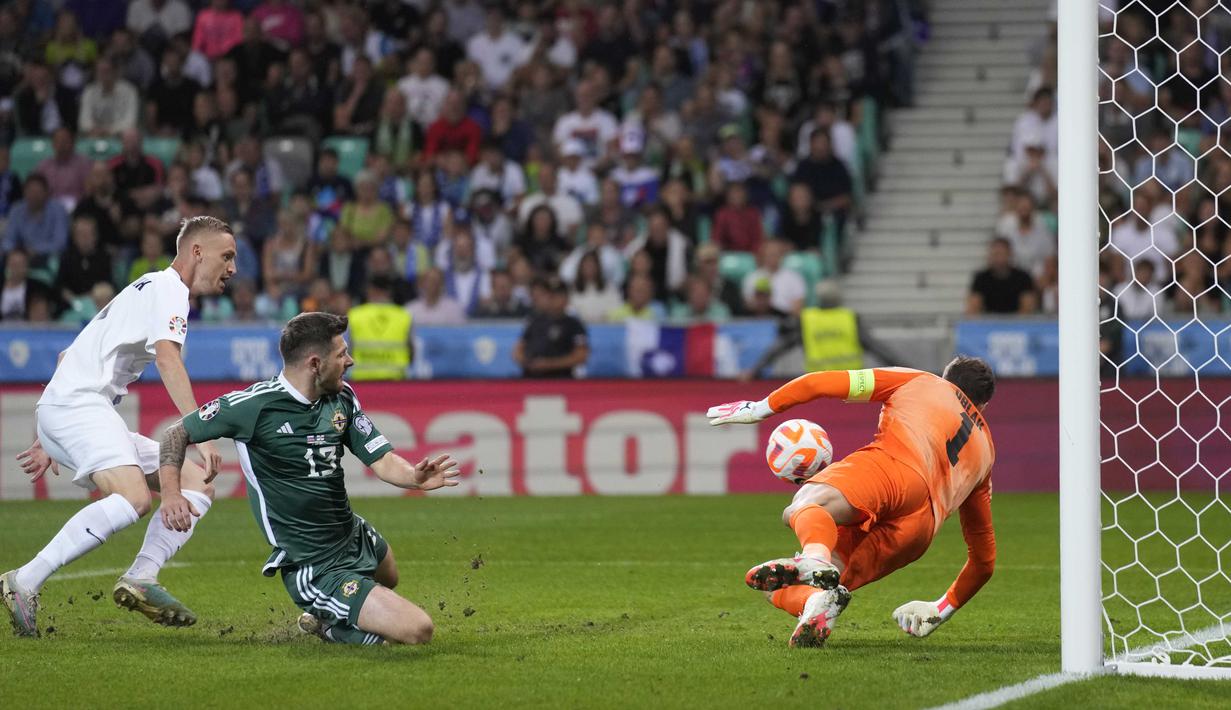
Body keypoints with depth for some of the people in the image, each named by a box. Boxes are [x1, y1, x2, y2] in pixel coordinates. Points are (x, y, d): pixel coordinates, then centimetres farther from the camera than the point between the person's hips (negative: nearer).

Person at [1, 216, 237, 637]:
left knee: (199, 484, 5)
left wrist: (49, 442, 34)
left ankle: (140, 580, -13)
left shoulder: (146, 290, 29)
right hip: (77, 402, -10)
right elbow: (168, 358, -20)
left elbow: (70, 357, 34)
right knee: (134, 496, -32)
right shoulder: (168, 287, -1)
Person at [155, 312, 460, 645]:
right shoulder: (255, 405, -20)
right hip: (316, 570, -9)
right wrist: (171, 494, -25)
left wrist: (415, 477, -26)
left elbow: (382, 460, -3)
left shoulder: (342, 398, 0)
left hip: (355, 536, 9)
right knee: (418, 630, -16)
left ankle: (320, 618, 52)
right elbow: (178, 433, -9)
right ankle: (334, 627, 9)